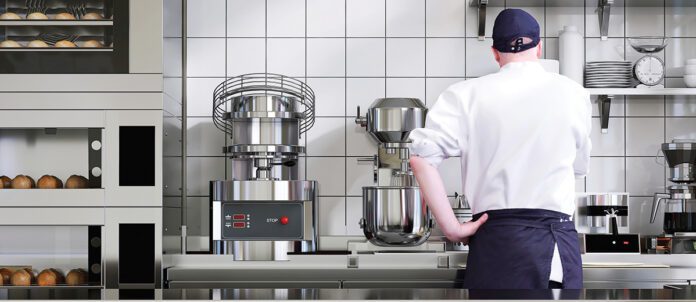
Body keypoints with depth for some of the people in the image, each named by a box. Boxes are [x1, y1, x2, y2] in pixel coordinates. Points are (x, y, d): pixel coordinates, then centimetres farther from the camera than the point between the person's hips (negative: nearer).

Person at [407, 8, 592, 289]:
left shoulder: (468, 94, 1)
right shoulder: (573, 93, 5)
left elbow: (422, 157, -10)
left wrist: (451, 227, -6)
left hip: (496, 240, -1)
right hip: (559, 245, 1)